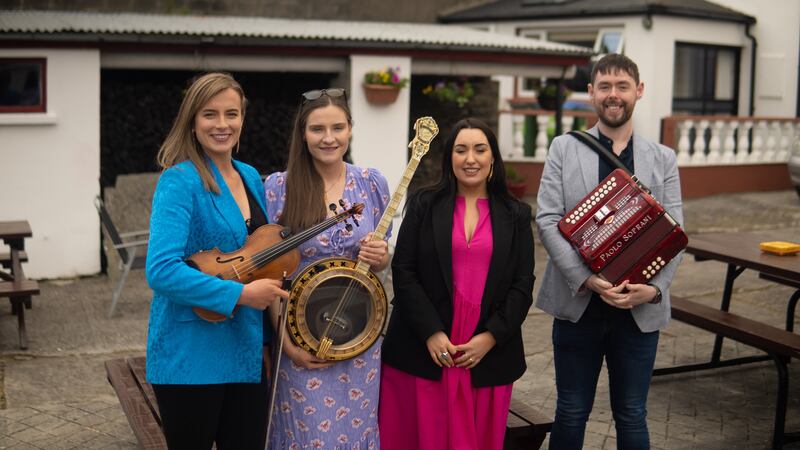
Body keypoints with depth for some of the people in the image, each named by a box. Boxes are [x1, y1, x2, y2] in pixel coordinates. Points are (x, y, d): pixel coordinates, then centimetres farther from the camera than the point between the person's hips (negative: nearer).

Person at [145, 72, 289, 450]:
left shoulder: (250, 178, 9)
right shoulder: (180, 181, -13)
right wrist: (240, 294, -24)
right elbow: (161, 271, -23)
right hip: (191, 358, -6)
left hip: (248, 354, 7)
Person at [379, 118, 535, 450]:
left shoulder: (516, 215, 7)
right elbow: (403, 272, -3)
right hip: (423, 350, -1)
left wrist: (490, 337, -8)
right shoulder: (424, 205, 3)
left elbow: (523, 285, 3)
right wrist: (431, 333, -12)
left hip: (488, 354, 1)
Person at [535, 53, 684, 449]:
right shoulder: (564, 149, 2)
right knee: (571, 413, 10)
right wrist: (587, 280, -18)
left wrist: (654, 288, -15)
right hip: (577, 302, -1)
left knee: (631, 416, 13)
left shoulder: (663, 159, 6)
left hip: (640, 308, 1)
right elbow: (547, 220, -7)